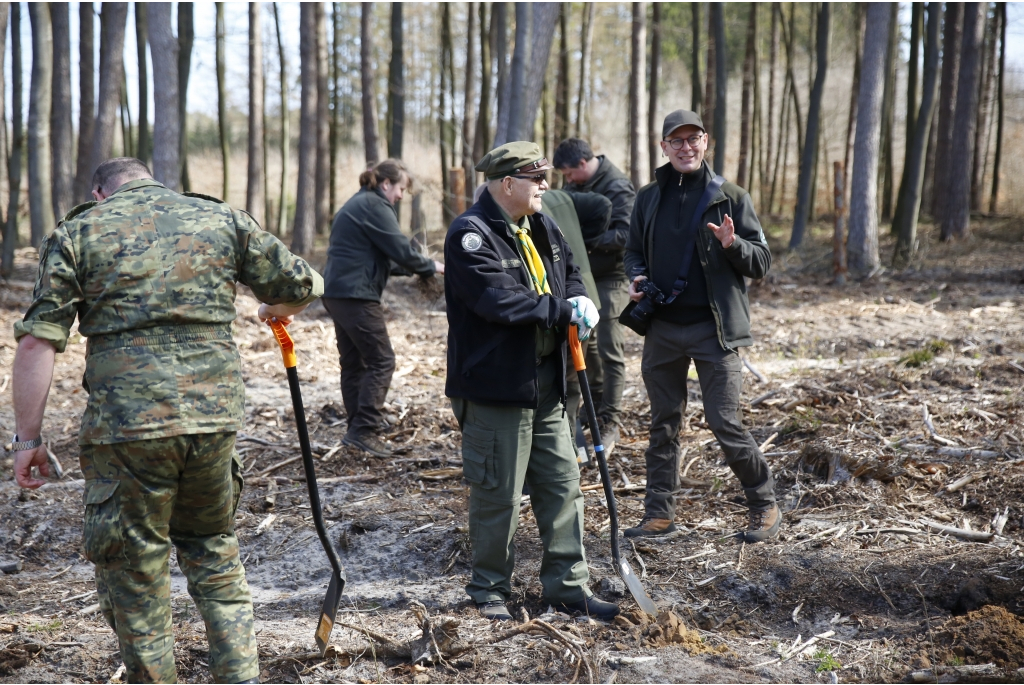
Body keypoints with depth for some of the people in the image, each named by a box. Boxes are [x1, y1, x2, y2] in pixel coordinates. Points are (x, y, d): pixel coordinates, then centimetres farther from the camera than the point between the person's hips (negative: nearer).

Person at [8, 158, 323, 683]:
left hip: (125, 423, -3)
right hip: (214, 417, 3)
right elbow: (302, 286, 16)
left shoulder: (77, 233, 7)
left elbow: (38, 341, -1)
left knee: (135, 579, 10)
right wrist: (279, 311, 39)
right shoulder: (222, 219, 13)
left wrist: (28, 438, 3)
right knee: (215, 557, 21)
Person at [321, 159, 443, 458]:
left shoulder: (356, 204, 21)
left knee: (353, 362, 12)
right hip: (357, 295, -10)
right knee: (381, 360, -6)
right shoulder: (375, 206, -10)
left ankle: (358, 430, 16)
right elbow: (401, 250, -14)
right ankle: (364, 430, -9)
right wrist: (431, 267, 2)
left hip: (336, 292, 10)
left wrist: (420, 266, 19)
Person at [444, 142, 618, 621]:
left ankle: (568, 585, 21)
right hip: (495, 385, -9)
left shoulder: (540, 227, 12)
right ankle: (490, 590, 17)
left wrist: (578, 301, -3)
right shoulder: (470, 234, -15)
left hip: (545, 382, 9)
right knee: (498, 493, 1)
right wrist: (562, 311, -21)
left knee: (563, 483, 12)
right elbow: (499, 299, -25)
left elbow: (569, 271, 21)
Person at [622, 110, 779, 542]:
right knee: (663, 425, 10)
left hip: (713, 329, -4)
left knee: (725, 423, -6)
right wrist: (636, 277, -1)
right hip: (662, 328, 4)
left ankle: (764, 506, 11)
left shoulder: (730, 197, -2)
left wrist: (733, 245, -22)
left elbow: (762, 262, -1)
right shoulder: (648, 198, 9)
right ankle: (659, 514, 19)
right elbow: (634, 250, 21)